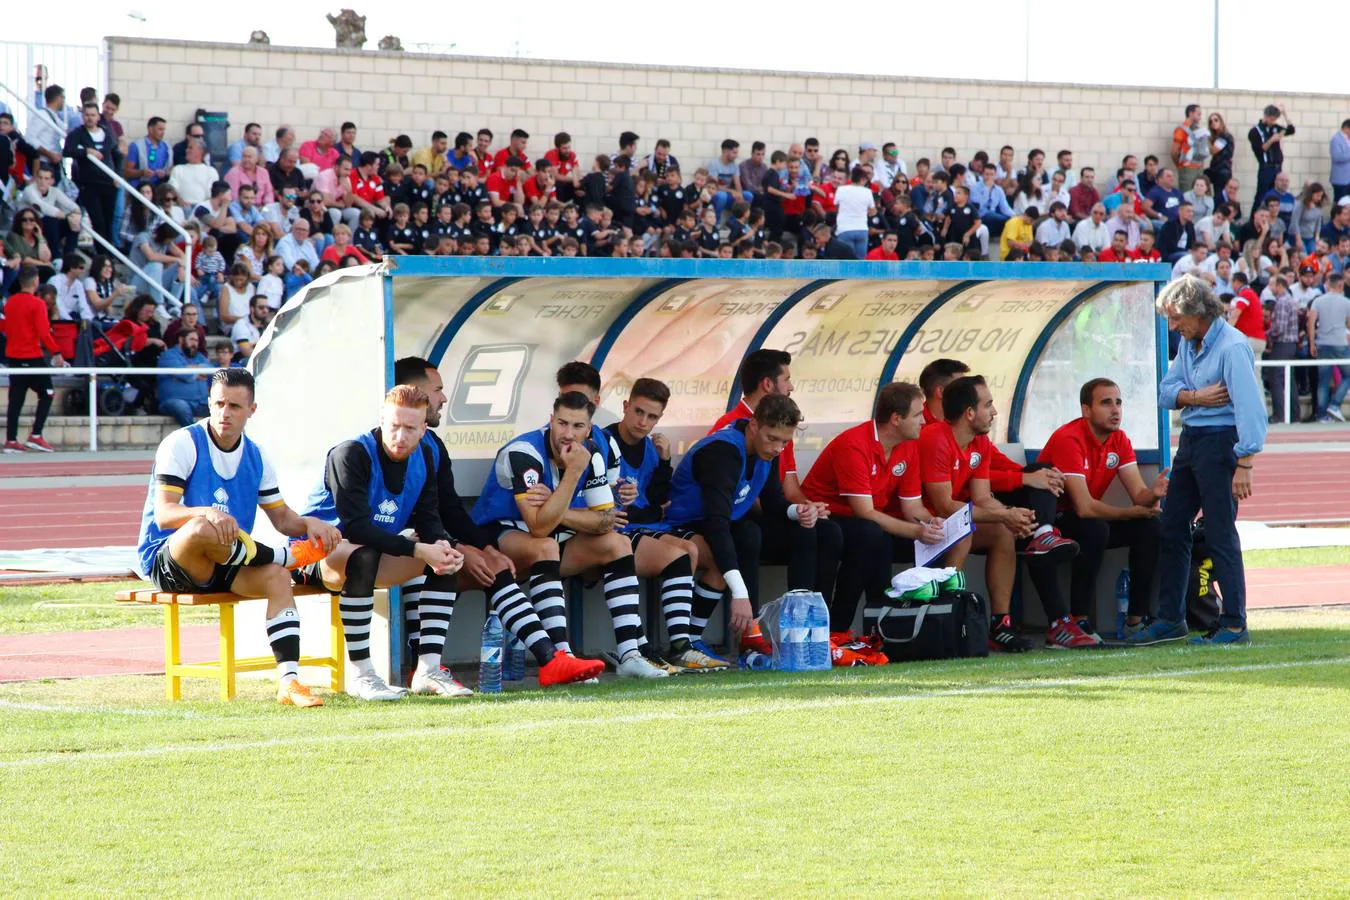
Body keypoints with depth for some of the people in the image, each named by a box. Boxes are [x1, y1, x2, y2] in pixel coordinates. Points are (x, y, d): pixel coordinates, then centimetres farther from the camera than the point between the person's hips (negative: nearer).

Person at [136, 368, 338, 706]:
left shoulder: (255, 457, 10)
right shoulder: (182, 444, -9)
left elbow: (282, 518, 14)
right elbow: (164, 513, -19)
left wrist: (309, 523, -10)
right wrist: (208, 514, -40)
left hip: (225, 567, 5)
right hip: (165, 562, -5)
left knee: (276, 576, -26)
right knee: (201, 529, -38)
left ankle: (289, 681, -34)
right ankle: (291, 556, -16)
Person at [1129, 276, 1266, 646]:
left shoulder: (1231, 347, -18)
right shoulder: (1189, 343, 11)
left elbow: (1250, 406, -23)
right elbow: (1166, 391, 10)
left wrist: (1244, 464, -27)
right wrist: (1196, 397, -12)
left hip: (1220, 441, -9)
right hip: (1190, 440, 9)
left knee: (1221, 533, -7)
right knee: (1171, 528, 10)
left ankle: (1235, 626, -2)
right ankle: (1170, 619, 18)